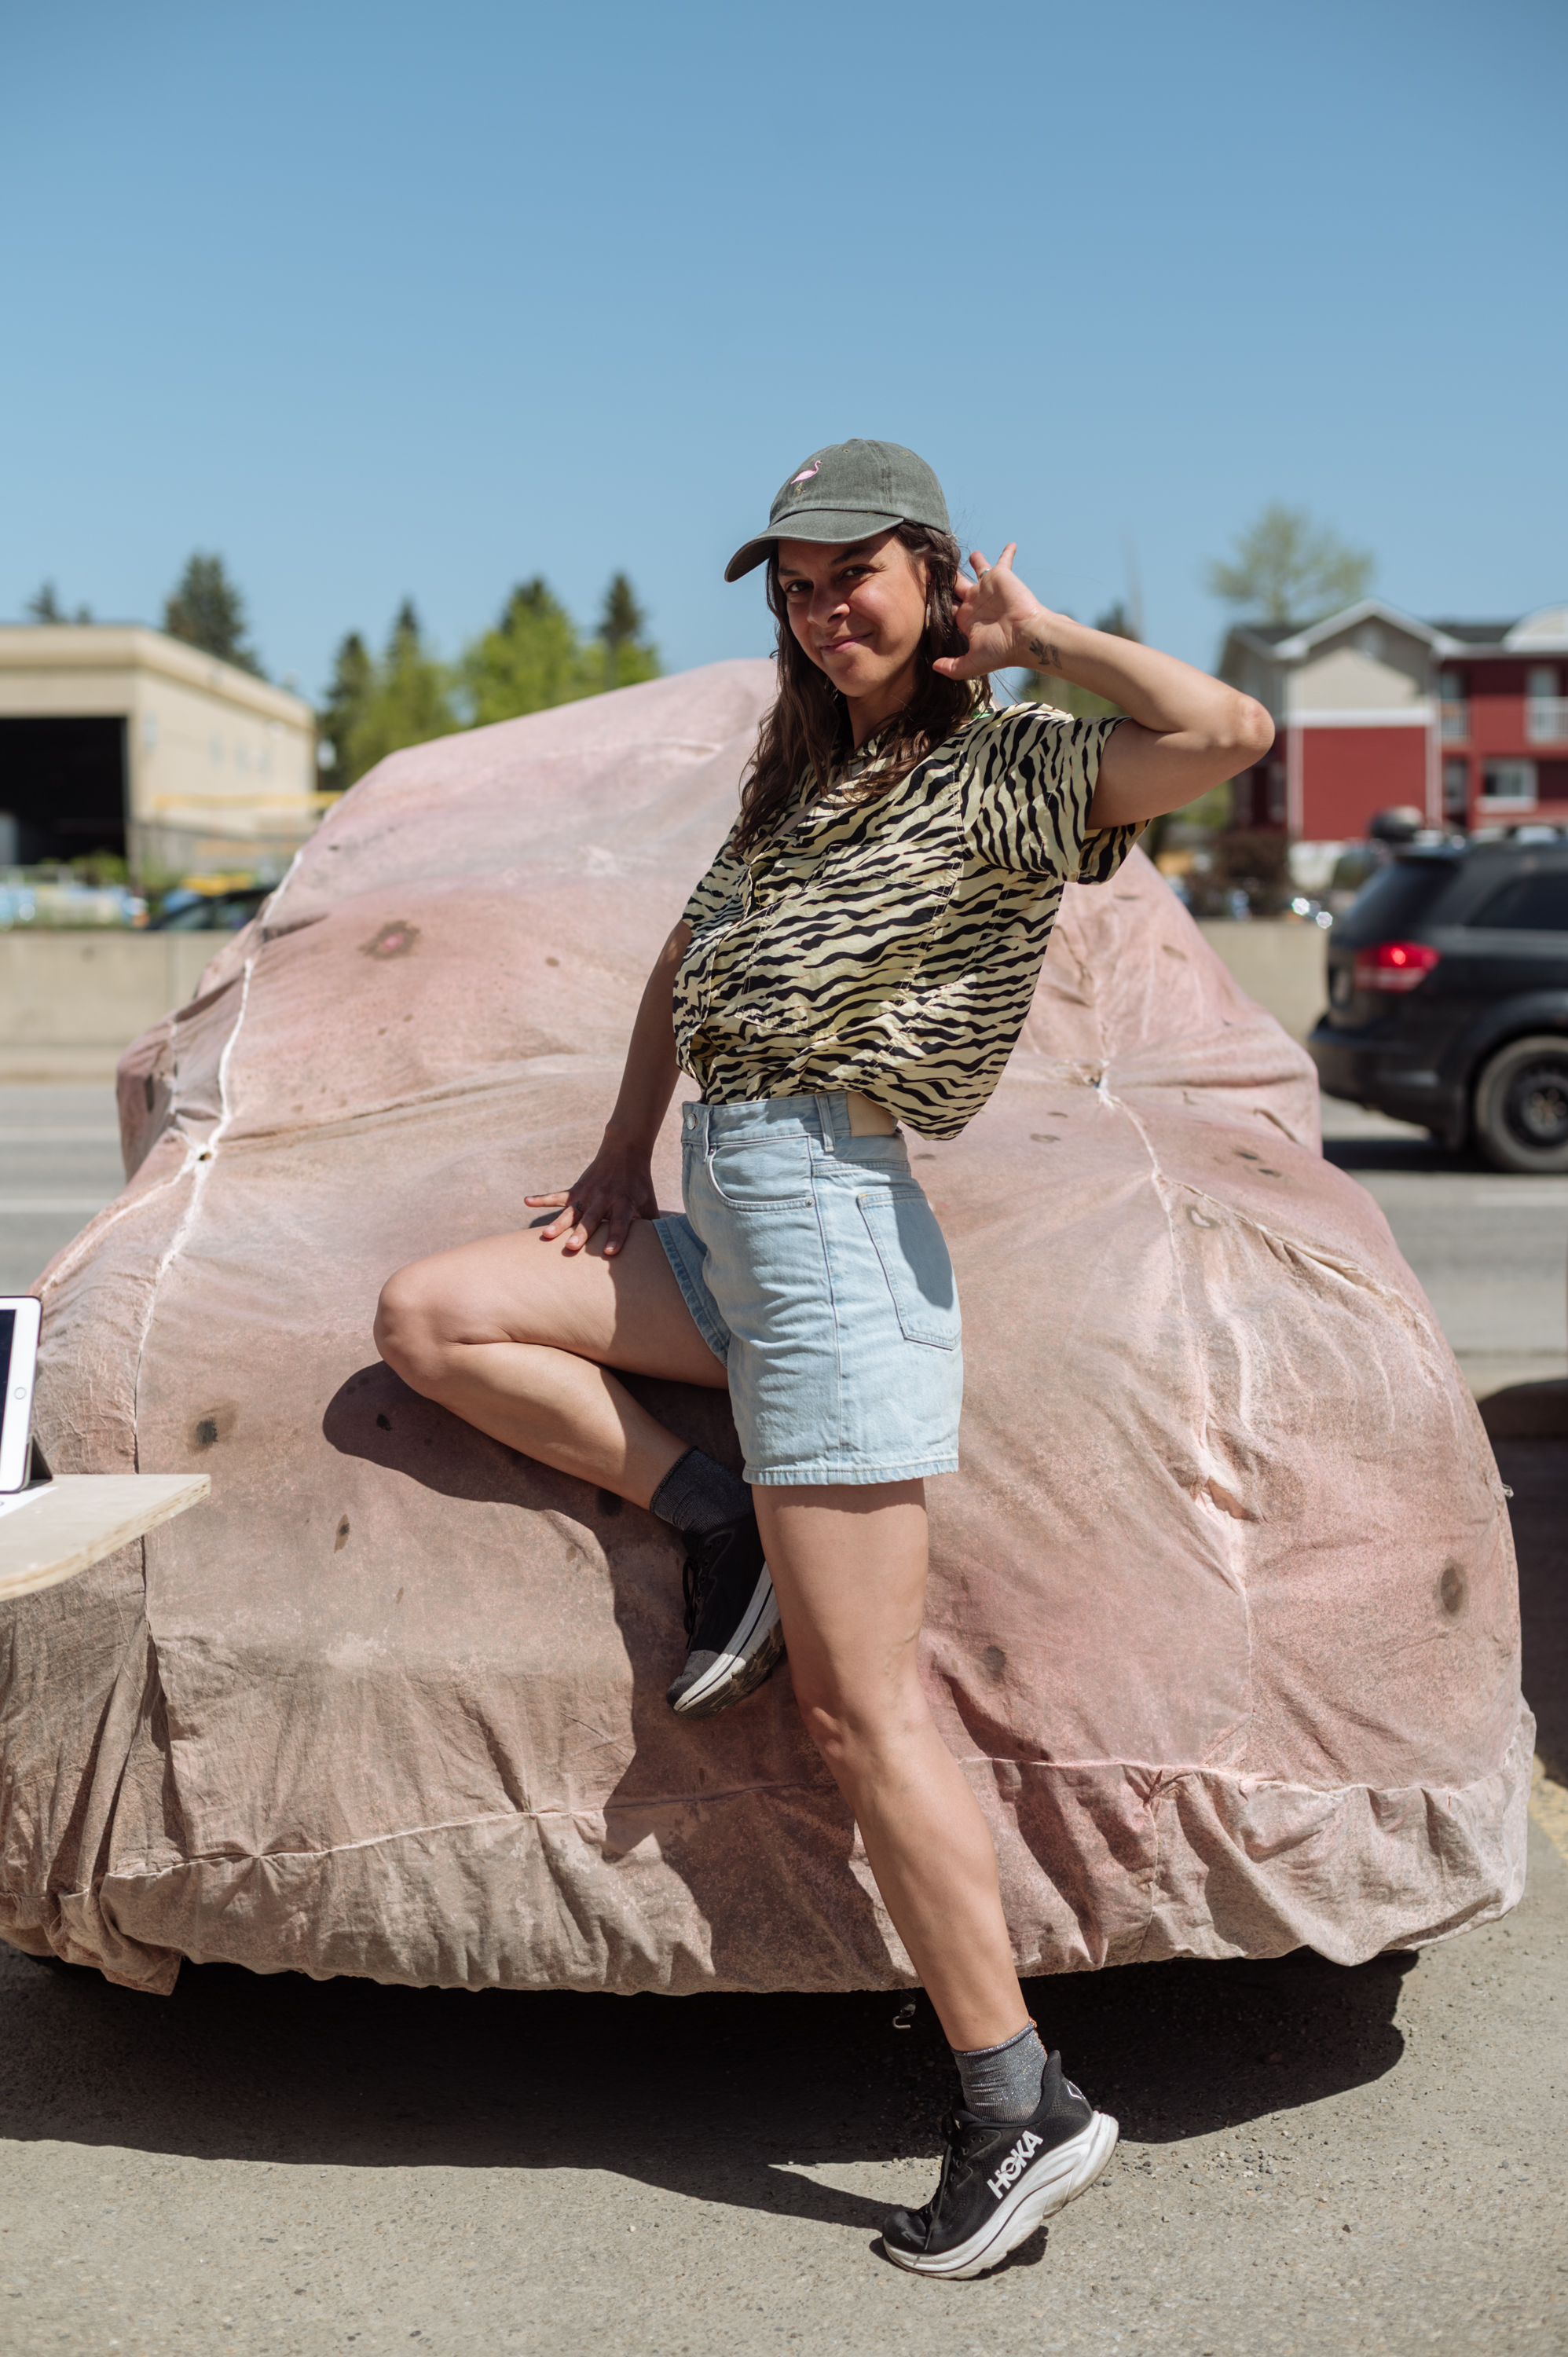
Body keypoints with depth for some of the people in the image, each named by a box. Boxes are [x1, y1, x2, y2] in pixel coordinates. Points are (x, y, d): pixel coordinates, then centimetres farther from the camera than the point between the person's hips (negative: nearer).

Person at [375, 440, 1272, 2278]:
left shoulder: (1006, 773, -4)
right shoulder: (798, 769, 19)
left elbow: (1230, 733, -21)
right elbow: (686, 965, 27)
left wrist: (1033, 635, -7)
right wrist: (622, 1161, 18)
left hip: (830, 1220, -8)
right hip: (721, 1211, 8)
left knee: (859, 1710, -8)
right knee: (428, 1316, 4)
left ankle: (1023, 2104, 4)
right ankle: (716, 1524, 2)